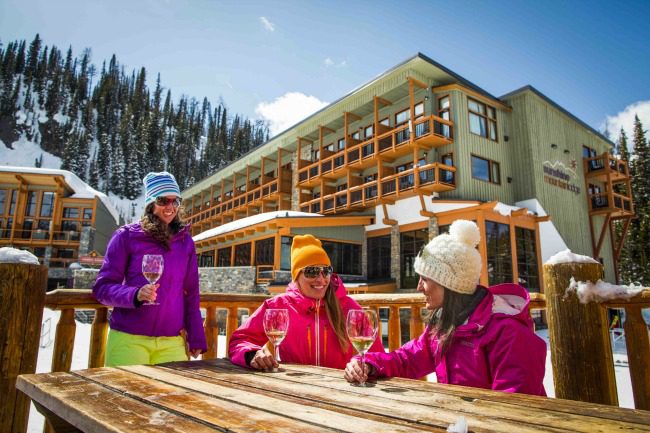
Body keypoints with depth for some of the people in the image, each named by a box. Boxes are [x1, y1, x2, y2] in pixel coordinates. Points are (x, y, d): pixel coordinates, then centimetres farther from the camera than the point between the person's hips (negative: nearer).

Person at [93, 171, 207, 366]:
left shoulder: (185, 241, 6)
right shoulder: (127, 235, -2)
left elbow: (191, 294, 9)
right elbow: (102, 287, -2)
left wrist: (196, 339, 6)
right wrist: (136, 294, -21)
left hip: (172, 342, 3)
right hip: (128, 338, -2)